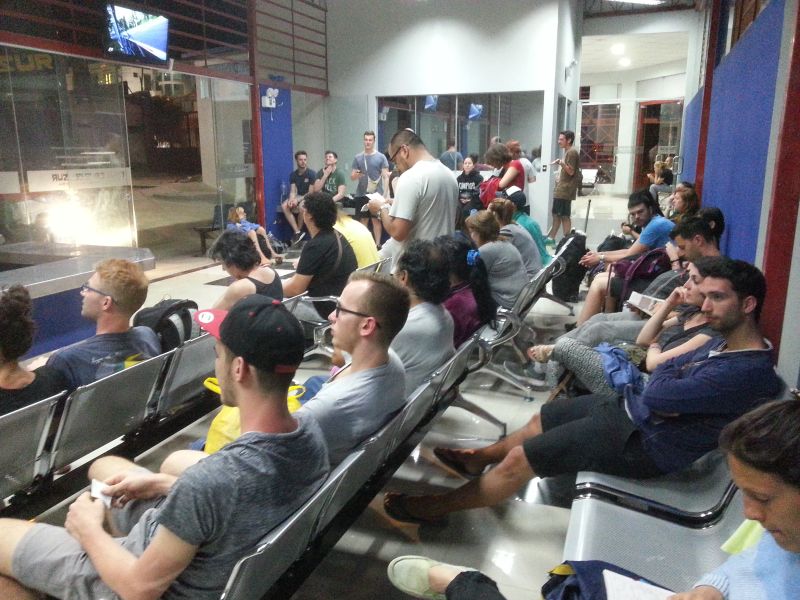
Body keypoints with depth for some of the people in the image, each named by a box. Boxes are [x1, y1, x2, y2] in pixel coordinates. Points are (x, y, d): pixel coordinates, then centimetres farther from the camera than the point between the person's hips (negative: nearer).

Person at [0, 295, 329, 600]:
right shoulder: (311, 431, -18)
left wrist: (89, 530, -7)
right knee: (104, 466, 25)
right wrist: (165, 484, 2)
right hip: (211, 558, 7)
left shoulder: (210, 480, -41)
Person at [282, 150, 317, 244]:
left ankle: (298, 231, -16)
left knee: (301, 206, -37)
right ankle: (297, 232, -24)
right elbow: (293, 191, -1)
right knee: (284, 206, -22)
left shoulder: (312, 173, -12)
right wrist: (291, 200, -24)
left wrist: (297, 200, -24)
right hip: (298, 197, 5)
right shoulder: (293, 174, 3)